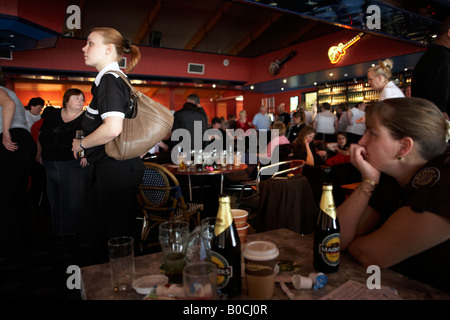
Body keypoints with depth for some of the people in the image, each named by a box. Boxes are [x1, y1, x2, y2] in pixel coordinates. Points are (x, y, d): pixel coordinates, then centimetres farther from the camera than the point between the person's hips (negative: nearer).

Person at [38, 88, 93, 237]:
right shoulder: (53, 115, 10)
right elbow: (41, 135, 20)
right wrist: (39, 153, 17)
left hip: (76, 164, -4)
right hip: (51, 164, 5)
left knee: (75, 198, -3)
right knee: (54, 198, 12)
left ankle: (77, 230, 10)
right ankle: (58, 231, 26)